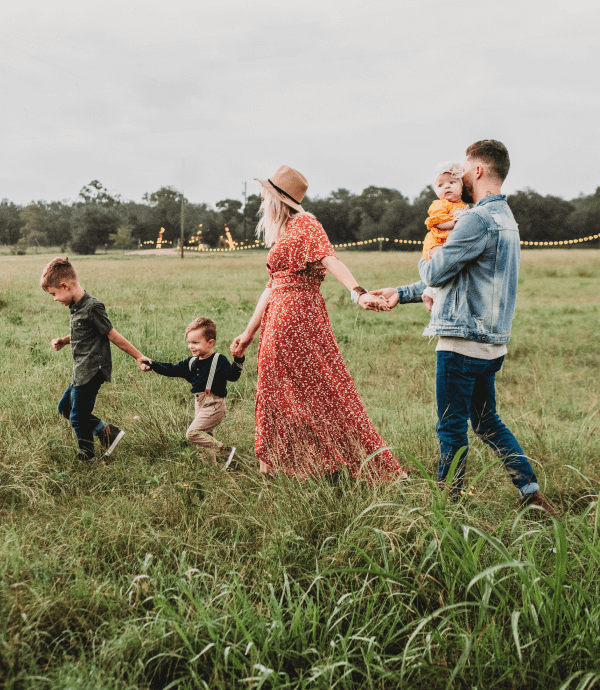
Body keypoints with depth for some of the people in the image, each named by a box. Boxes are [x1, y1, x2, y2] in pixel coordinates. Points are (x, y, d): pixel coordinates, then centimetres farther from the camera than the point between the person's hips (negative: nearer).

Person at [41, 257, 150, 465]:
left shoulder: (92, 307, -20)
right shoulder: (76, 307, 9)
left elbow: (113, 335, -16)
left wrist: (139, 357, -13)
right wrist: (63, 341, 8)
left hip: (91, 372, -10)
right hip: (81, 372, 10)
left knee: (78, 417, 1)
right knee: (64, 407, 19)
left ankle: (88, 459, 20)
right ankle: (106, 431, 17)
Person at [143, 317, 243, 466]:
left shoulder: (219, 361, -10)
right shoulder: (191, 362, 10)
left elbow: (232, 375, -19)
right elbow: (172, 370, 13)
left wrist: (238, 360, -33)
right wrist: (153, 364, 4)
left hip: (214, 405, -8)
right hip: (200, 404, 8)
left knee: (193, 433, -16)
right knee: (205, 435, 14)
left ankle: (224, 451, -12)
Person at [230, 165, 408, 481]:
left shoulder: (304, 224, -6)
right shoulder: (281, 234, 20)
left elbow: (331, 260, -22)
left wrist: (358, 293, -39)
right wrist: (249, 332, 24)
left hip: (299, 316, -9)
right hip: (278, 321, 9)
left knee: (320, 390, -7)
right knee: (279, 394, 10)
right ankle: (284, 468, 18)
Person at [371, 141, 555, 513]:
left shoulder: (479, 219, -17)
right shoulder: (506, 218, 17)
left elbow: (435, 273, -15)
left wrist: (425, 260, 10)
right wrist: (401, 293, 22)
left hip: (464, 342, -10)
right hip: (491, 342, 10)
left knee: (452, 428, 2)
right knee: (487, 422, 18)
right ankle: (532, 492, 20)